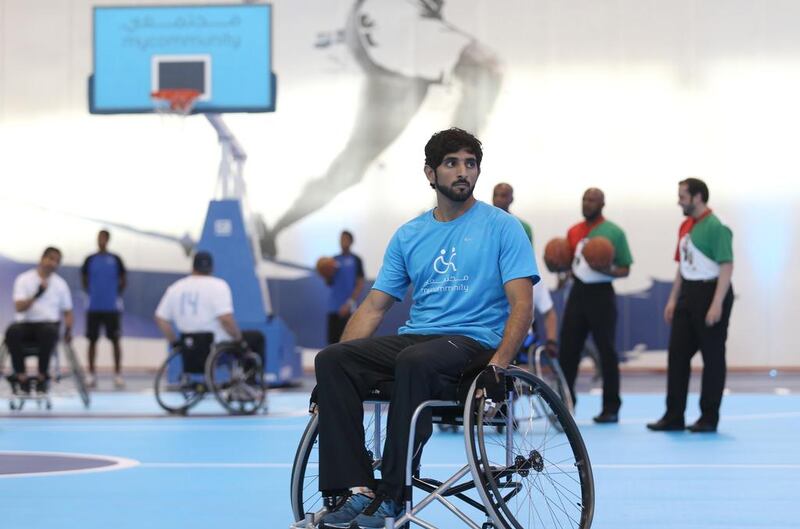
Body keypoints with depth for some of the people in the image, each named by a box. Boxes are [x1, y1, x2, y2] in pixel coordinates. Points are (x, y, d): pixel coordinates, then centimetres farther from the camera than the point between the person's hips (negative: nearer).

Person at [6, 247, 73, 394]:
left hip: (48, 323, 0)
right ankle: (21, 376, -29)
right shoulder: (24, 279, 2)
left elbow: (67, 311, 13)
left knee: (49, 332, -38)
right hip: (25, 323, 0)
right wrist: (36, 295, -21)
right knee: (12, 332, -36)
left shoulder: (61, 284, 9)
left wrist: (68, 329, -6)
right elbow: (19, 307, -7)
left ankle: (42, 376, -28)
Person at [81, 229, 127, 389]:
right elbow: (84, 279, 14)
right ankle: (91, 374, 10)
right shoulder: (90, 260, 4)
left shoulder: (115, 260, 1)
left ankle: (118, 374, 6)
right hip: (93, 307, 1)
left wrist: (116, 294, 5)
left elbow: (123, 279, 8)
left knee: (115, 340, 1)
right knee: (92, 340, 3)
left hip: (112, 308, -1)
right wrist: (91, 293, 7)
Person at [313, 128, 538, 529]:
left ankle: (391, 497, -34)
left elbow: (521, 305, -7)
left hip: (473, 342, -5)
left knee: (414, 361, -38)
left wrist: (497, 366, -23)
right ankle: (357, 488, -28)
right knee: (331, 360, -20)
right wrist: (335, 374, 4)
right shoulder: (408, 236, 16)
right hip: (413, 340, 5)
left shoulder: (502, 227, 2)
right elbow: (374, 306, 15)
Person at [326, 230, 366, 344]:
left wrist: (350, 303, -15)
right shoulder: (334, 260, 14)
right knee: (333, 340, 5)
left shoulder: (355, 260, -1)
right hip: (334, 307, 5)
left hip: (348, 309, -5)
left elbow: (360, 285, -5)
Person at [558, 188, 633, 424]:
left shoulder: (614, 232, -3)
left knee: (606, 351, -1)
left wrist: (607, 270, -22)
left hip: (601, 293, -5)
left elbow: (625, 269, -4)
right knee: (567, 349, 2)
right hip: (577, 291, 5)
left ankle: (611, 408, 5)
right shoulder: (574, 231, 12)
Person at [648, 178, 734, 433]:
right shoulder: (686, 226, 13)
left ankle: (709, 418, 9)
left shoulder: (715, 227, -14)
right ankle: (673, 416, 12)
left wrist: (717, 304, -24)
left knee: (713, 358, 1)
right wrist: (673, 299, 16)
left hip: (711, 293, -9)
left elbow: (726, 266, -19)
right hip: (688, 295, 9)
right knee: (677, 355, 7)